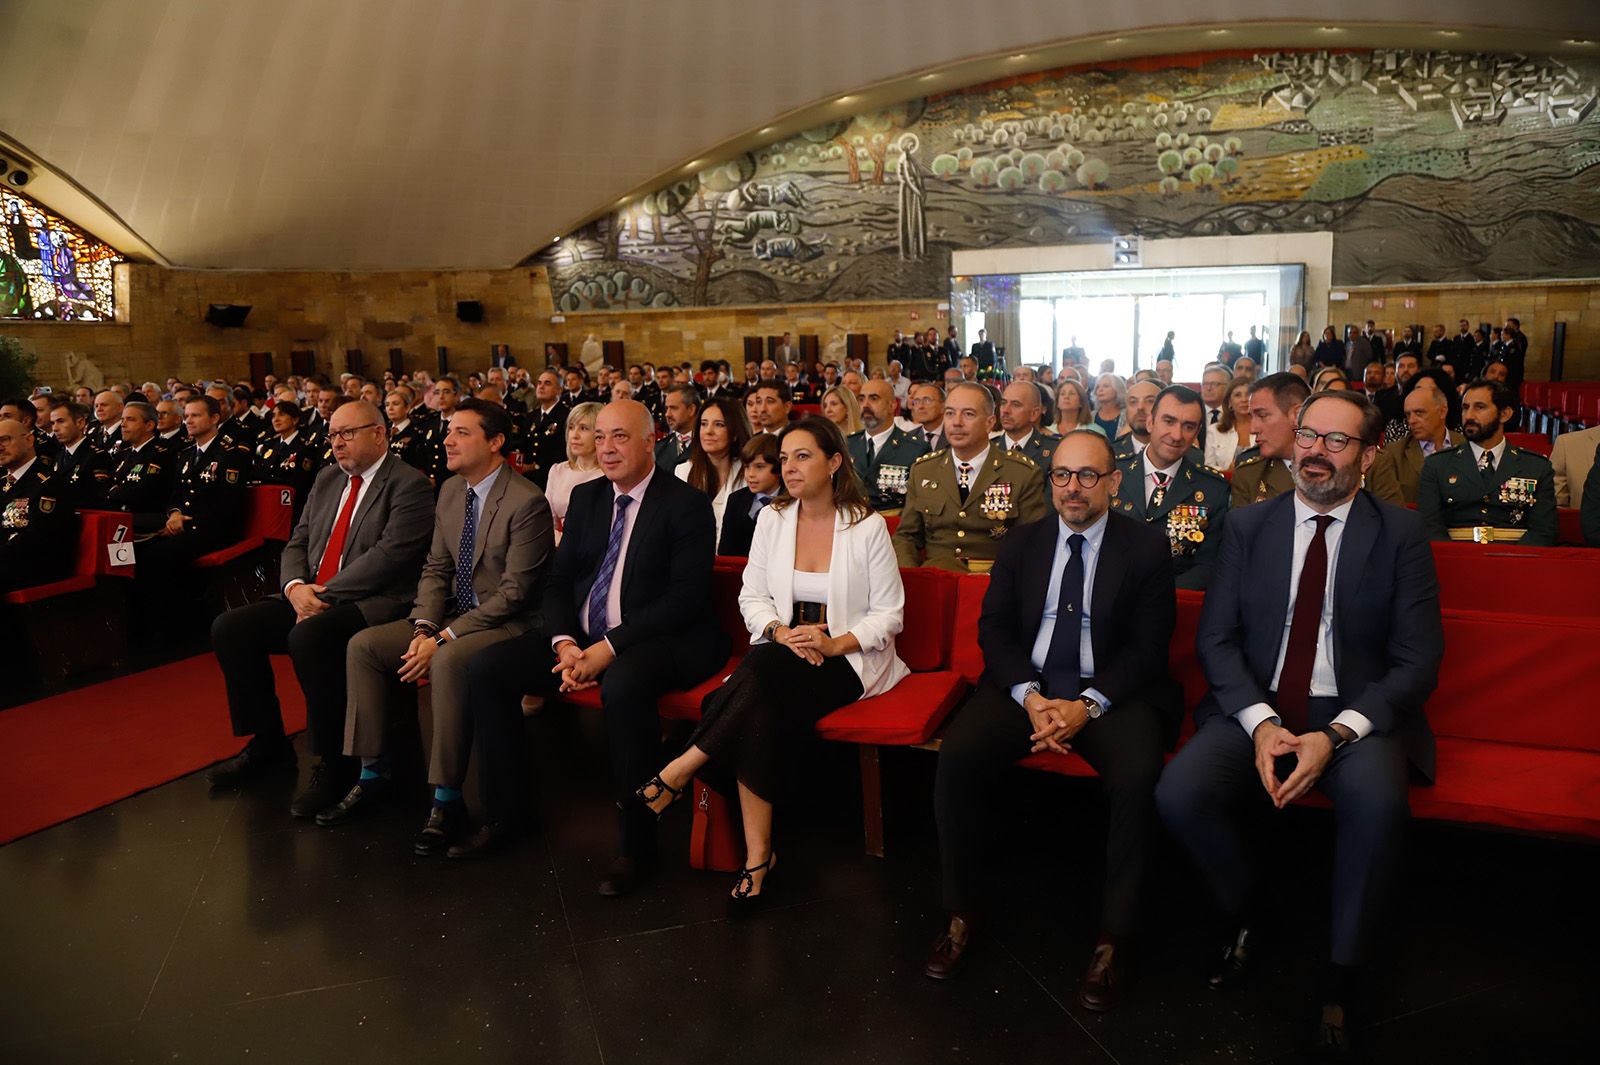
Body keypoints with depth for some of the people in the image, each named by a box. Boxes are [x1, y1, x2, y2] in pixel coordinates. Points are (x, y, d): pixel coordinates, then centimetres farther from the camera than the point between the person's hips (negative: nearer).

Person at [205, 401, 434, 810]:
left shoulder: (410, 485, -8)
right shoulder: (327, 479, 17)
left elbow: (389, 556, -19)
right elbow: (297, 543, 16)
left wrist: (324, 593, -17)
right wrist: (295, 587, -6)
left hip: (372, 603, -8)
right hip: (310, 595, 9)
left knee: (308, 637, -34)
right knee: (229, 628, -5)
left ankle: (332, 762, -18)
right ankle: (268, 744, 8)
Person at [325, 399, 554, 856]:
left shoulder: (527, 502, -18)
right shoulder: (450, 490, 8)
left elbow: (514, 593, -20)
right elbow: (435, 568, 11)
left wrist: (444, 639, -22)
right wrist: (424, 627, -7)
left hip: (508, 624, -8)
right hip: (454, 614, 8)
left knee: (448, 661, -36)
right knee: (364, 645, -5)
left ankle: (447, 800, -24)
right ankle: (373, 776, 3)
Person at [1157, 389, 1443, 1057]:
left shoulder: (1400, 535, 2)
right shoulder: (1248, 527, 7)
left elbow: (1418, 658, -4)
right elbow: (1215, 638, 3)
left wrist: (1336, 735, -18)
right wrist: (1260, 724, -14)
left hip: (1355, 714, -1)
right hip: (1256, 708, 2)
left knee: (1379, 802, -34)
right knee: (1178, 794, -25)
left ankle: (1342, 975, -9)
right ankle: (1248, 905, 8)